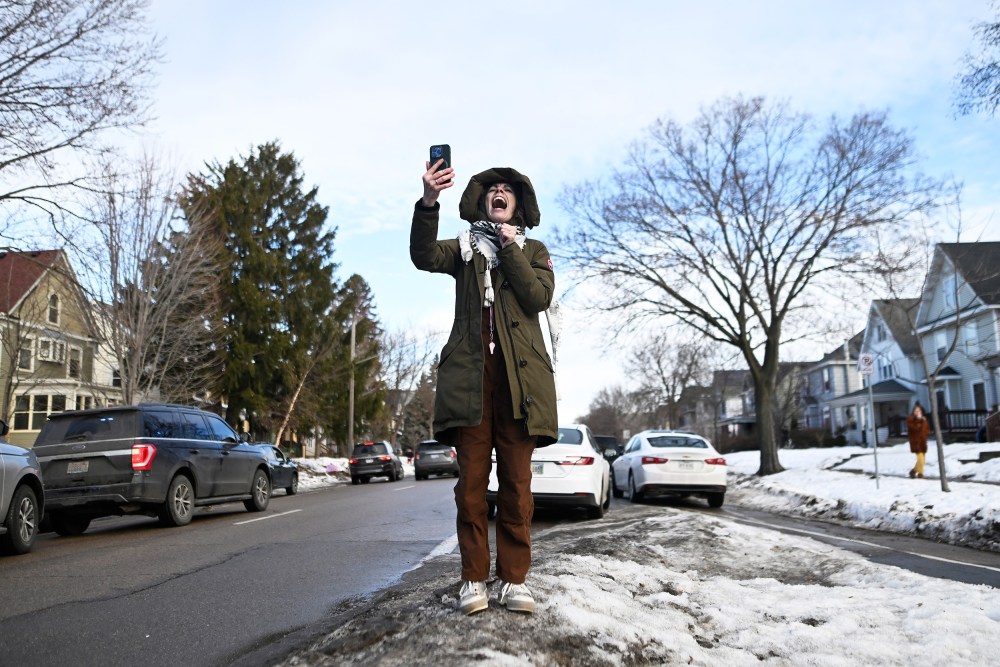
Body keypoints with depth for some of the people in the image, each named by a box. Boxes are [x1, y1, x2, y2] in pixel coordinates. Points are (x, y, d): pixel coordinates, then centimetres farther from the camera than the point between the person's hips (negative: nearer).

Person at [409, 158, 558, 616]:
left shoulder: (534, 251, 18)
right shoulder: (464, 247, 17)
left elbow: (539, 298, -1)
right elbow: (424, 256, -5)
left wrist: (511, 248, -3)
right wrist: (428, 202, -20)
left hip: (518, 372, 0)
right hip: (469, 371, 0)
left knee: (516, 480, -2)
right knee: (472, 478, -2)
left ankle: (514, 578, 6)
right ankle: (474, 578, 5)